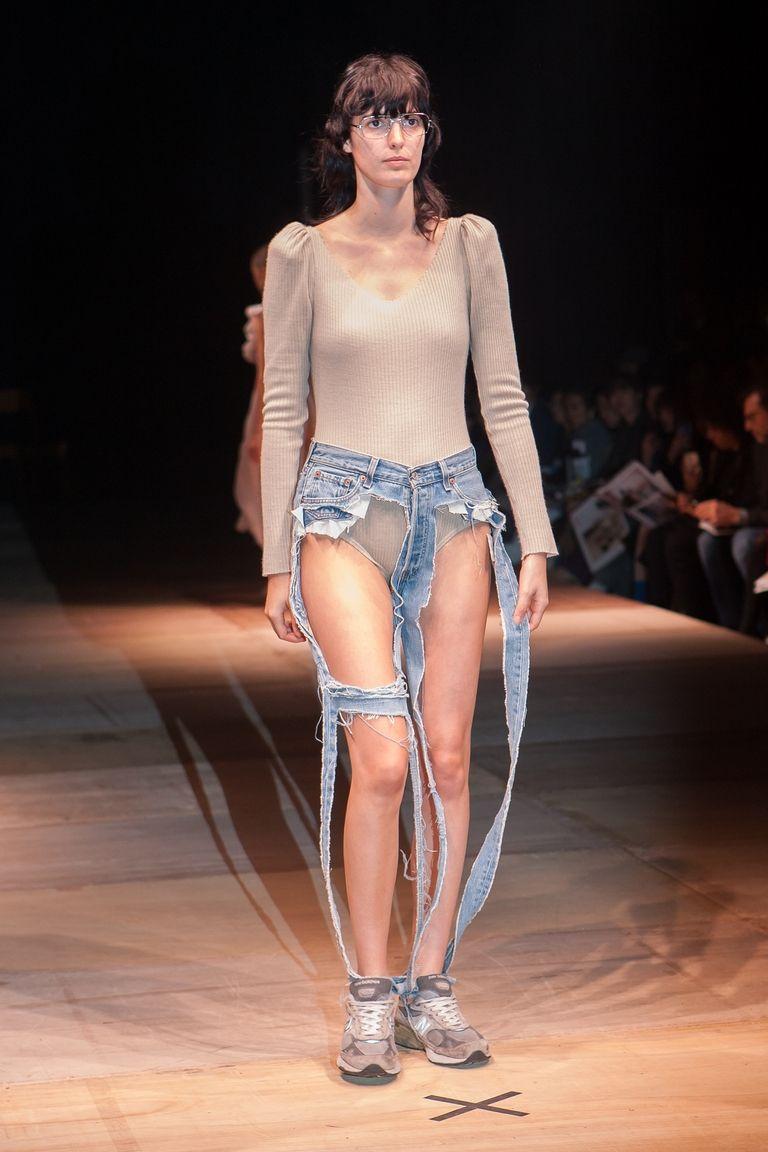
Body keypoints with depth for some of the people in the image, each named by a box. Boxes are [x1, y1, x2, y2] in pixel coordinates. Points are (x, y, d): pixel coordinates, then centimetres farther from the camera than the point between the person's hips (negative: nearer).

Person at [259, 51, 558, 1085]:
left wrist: (535, 539, 3)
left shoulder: (469, 244, 7)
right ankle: (368, 1000, -2)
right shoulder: (302, 253, 3)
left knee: (447, 760, 2)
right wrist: (278, 562, 1)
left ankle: (431, 987, 14)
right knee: (383, 759, -14)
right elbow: (282, 409, 4)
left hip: (453, 507, 3)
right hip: (345, 509, -3)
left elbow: (504, 396, 8)